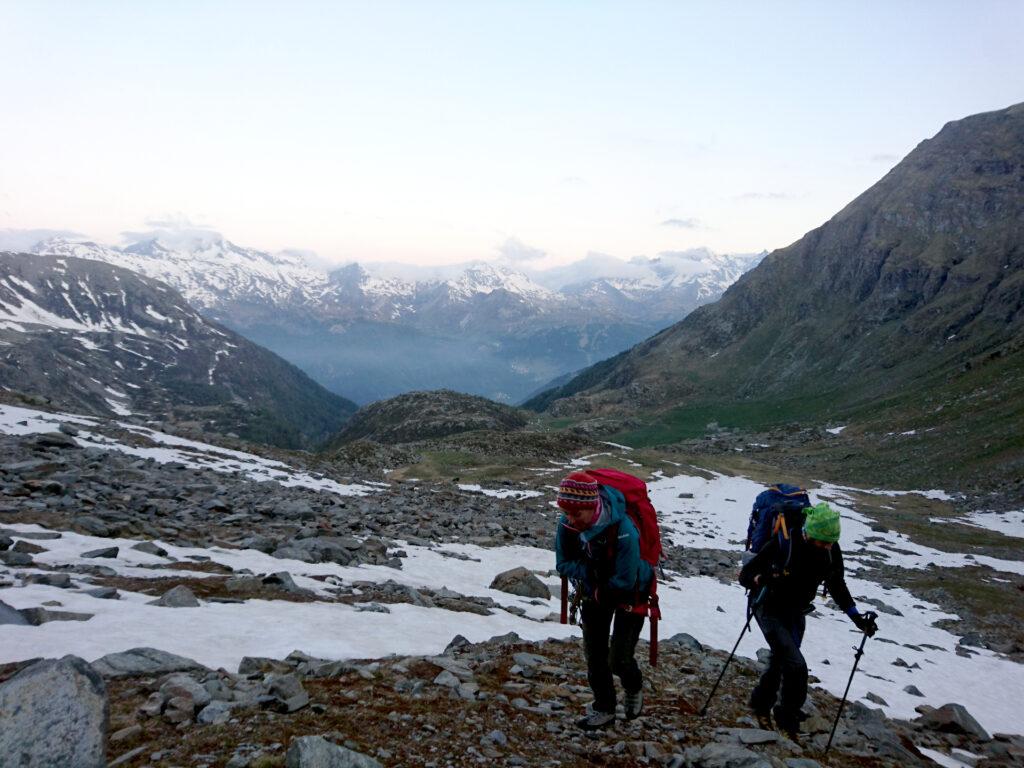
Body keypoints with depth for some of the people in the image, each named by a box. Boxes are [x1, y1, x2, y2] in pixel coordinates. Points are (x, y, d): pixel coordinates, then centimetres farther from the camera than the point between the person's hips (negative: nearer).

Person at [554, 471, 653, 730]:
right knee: (594, 655, 9)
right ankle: (604, 709, 27)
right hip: (594, 592, 5)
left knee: (619, 659, -5)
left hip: (629, 594, -5)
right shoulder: (566, 524, -23)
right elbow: (563, 563, -9)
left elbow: (625, 581, -30)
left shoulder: (623, 530, -39)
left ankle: (634, 688, 29)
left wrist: (599, 590, -16)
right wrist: (588, 573, -26)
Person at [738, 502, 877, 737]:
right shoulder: (783, 545, -31)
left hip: (795, 614, 6)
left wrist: (856, 616, -3)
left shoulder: (831, 551, -14)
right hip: (770, 610, -6)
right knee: (796, 667, -17)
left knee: (780, 662, 22)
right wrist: (762, 579, -46)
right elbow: (745, 575, -26)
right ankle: (788, 719, 5)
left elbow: (837, 585, 5)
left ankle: (761, 704, 47)